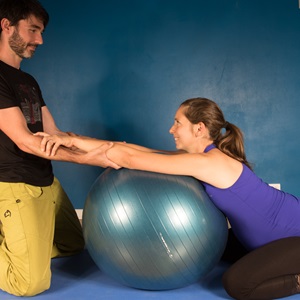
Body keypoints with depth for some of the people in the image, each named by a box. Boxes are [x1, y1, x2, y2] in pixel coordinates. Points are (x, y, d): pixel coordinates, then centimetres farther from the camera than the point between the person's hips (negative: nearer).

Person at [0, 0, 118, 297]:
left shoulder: (29, 81, 14)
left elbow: (54, 135, 11)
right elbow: (25, 141, -21)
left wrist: (105, 149, 1)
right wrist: (90, 158, -21)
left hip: (47, 182, 9)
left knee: (75, 244, 19)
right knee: (32, 283, -13)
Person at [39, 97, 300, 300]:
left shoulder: (206, 162, -28)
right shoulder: (200, 156, 0)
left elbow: (129, 158, -30)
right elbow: (137, 150, -6)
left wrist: (74, 141, -21)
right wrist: (74, 140, -10)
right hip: (279, 233, 9)